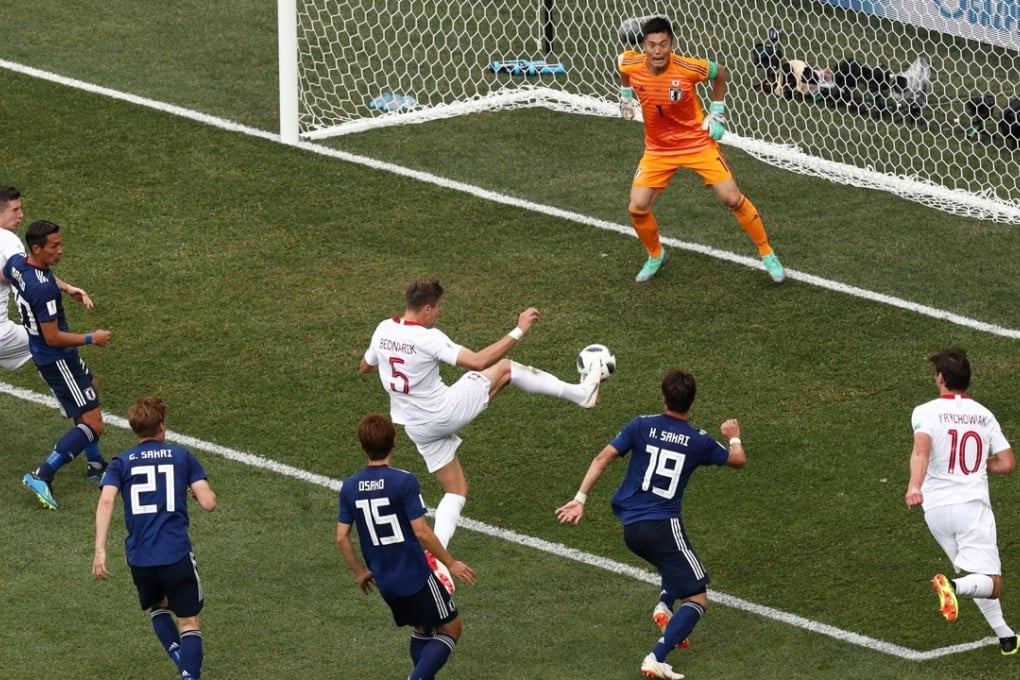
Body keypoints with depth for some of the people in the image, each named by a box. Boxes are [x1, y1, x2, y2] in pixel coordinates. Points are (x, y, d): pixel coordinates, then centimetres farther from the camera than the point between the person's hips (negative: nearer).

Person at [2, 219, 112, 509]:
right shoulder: (44, 290, -33)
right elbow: (53, 337, -28)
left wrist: (66, 288, 19)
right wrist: (92, 339, -13)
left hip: (40, 352, 10)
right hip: (57, 359, -10)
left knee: (91, 390, 33)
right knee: (92, 425, -8)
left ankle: (96, 465, 43)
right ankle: (42, 477, -11)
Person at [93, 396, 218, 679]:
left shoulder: (121, 463, 6)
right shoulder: (183, 457, 4)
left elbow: (106, 501, -10)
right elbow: (208, 503, -3)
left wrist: (100, 549, -14)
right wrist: (199, 491, 21)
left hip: (139, 557, 2)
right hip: (177, 554, -2)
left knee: (157, 607, 28)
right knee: (189, 623, 7)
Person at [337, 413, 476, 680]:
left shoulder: (350, 487, -1)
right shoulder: (404, 482, -17)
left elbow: (342, 538, 2)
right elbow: (421, 532, -18)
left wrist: (360, 572, 18)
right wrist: (451, 563, -6)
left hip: (384, 580, 6)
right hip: (415, 576, -6)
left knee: (422, 627, 26)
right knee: (451, 628, 9)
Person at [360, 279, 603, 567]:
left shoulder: (383, 330, -3)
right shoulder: (428, 338, -24)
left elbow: (365, 367, 16)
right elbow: (478, 362, -30)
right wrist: (518, 331, -25)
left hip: (418, 429, 6)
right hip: (446, 413, -6)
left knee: (456, 491, 19)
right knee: (506, 368, 8)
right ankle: (580, 392, 14)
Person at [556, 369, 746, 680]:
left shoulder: (641, 426, 2)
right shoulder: (699, 441, 0)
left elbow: (602, 459, -5)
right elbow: (738, 460, 17)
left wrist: (580, 499, -4)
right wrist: (734, 436, 38)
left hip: (631, 527, 5)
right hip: (663, 526, -5)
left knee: (676, 560, 35)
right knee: (697, 599, 0)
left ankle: (664, 606, 7)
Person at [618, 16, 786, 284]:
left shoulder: (688, 68, -26)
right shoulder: (631, 65, -19)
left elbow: (720, 72, -4)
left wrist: (717, 113, -3)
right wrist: (626, 94, 10)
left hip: (697, 142, -3)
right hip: (658, 149, 3)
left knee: (733, 199, -7)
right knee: (637, 209, -4)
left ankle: (767, 254, 12)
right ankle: (656, 256, 26)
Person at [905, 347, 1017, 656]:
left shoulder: (926, 412, -1)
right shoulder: (984, 416, 10)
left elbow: (921, 450, -21)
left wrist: (915, 485, -36)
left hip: (936, 507, 1)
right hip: (974, 505, -1)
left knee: (971, 572, 20)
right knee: (990, 584, -7)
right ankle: (955, 587, -38)